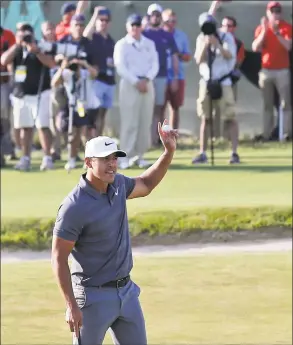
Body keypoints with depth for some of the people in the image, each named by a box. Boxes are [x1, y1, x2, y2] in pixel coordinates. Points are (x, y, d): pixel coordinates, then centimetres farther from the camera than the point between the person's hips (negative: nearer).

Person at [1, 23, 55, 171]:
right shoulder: (16, 49, 11)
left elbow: (52, 63, -17)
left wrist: (36, 51, -25)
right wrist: (17, 45, -12)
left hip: (39, 93, -5)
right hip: (20, 94, 5)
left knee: (43, 126, -10)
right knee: (25, 127, 7)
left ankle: (47, 158, -10)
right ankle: (25, 159, 10)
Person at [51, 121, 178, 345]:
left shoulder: (117, 184, 1)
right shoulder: (75, 206, -21)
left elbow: (146, 185, 25)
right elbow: (59, 258, -17)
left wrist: (169, 152, 11)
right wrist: (71, 306, -21)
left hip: (127, 291, 8)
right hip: (94, 297, -8)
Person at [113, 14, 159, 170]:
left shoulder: (149, 44, 14)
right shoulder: (121, 45, 1)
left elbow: (155, 64, 6)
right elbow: (121, 67, -8)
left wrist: (146, 80, -10)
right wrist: (136, 82, -16)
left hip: (147, 84, 4)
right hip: (129, 85, -4)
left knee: (145, 122, 2)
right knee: (129, 122, -9)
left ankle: (139, 155, 8)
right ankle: (125, 157, -9)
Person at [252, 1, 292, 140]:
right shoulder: (261, 28, 6)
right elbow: (255, 48, -5)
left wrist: (276, 31, -23)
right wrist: (264, 30, -15)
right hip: (266, 70, 3)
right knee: (267, 105, 4)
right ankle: (266, 134, 5)